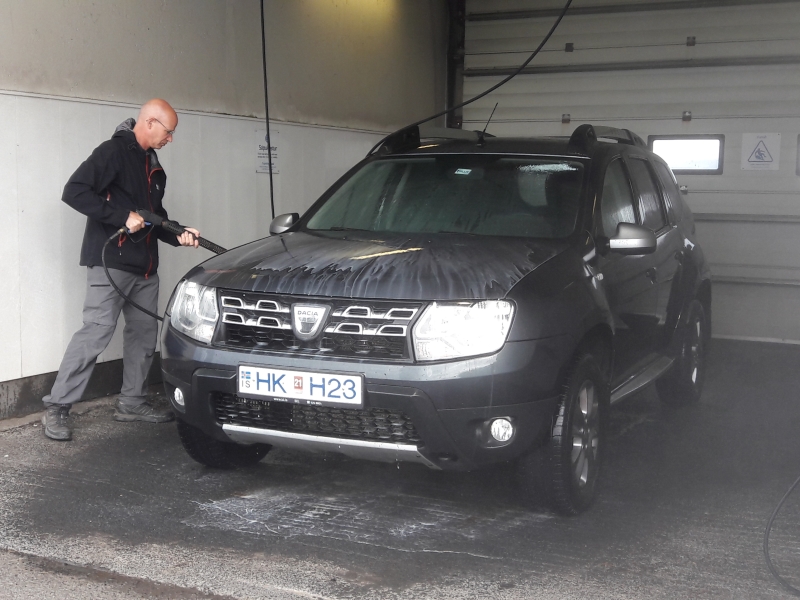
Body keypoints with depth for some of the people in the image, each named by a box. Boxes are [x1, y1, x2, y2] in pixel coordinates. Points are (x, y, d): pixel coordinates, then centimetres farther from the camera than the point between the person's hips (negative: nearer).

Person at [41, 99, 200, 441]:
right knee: (96, 332, -12)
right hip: (111, 262, -9)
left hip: (145, 266, 9)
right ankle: (56, 408, -5)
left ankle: (131, 402, 23)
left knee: (144, 332, 11)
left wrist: (177, 235, 5)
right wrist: (123, 217, -22)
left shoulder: (152, 165, 18)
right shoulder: (113, 152, -10)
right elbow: (74, 191, -20)